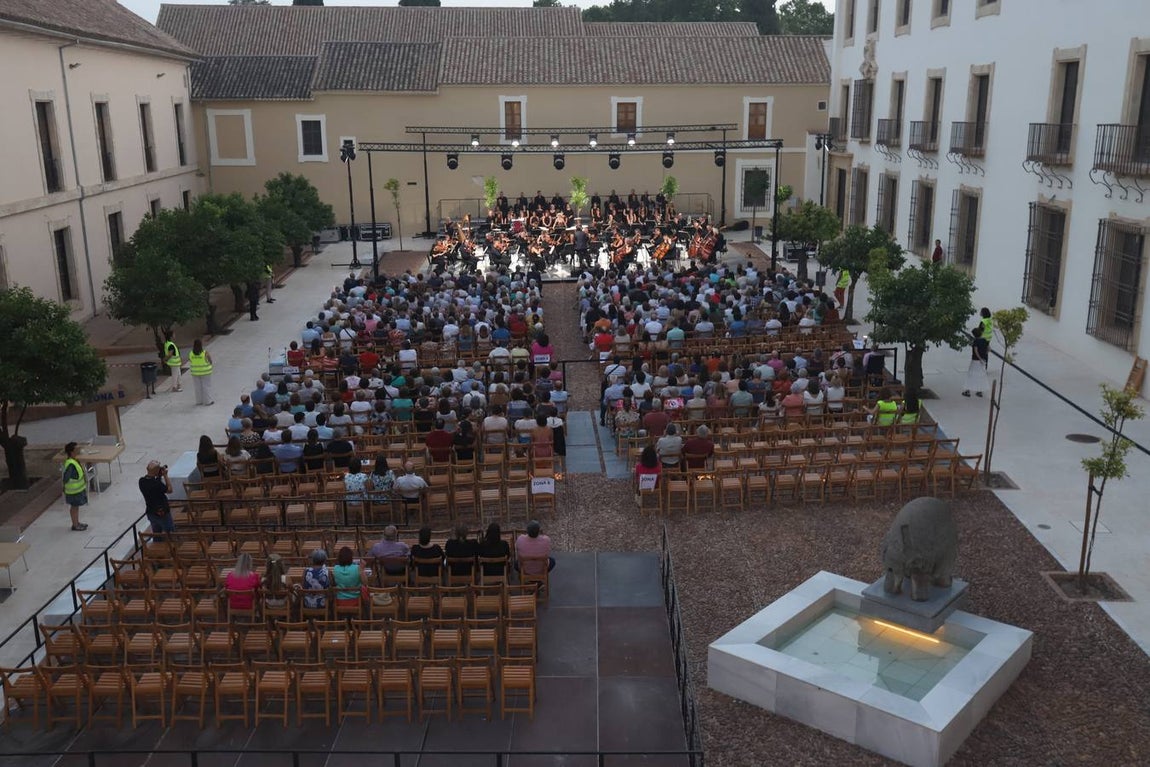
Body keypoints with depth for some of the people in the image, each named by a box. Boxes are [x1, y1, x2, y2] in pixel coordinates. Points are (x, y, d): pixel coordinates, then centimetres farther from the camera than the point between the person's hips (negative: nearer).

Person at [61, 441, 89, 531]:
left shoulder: (74, 461, 3)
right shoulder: (70, 464, -28)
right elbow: (66, 477, -27)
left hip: (78, 489, 9)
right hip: (74, 491, -9)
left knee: (76, 507, 20)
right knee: (74, 507, 5)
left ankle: (77, 523, 33)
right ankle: (75, 525, 18)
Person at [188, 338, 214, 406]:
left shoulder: (191, 354, -8)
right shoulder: (205, 353, -18)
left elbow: (190, 361, 8)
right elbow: (210, 362, -8)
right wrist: (209, 357, 11)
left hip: (195, 373, 3)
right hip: (205, 372, -3)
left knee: (198, 387, 13)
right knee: (206, 386, 6)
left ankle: (199, 401, 19)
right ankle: (207, 401, 10)